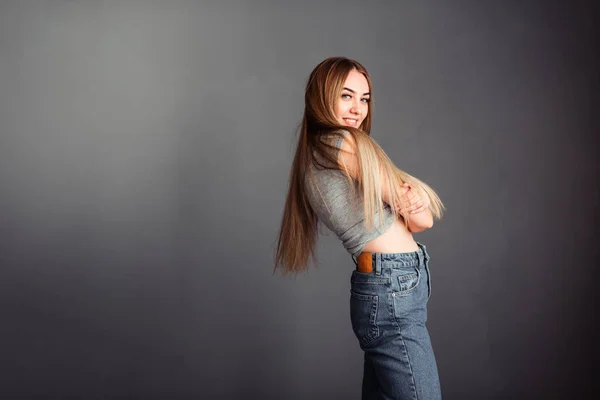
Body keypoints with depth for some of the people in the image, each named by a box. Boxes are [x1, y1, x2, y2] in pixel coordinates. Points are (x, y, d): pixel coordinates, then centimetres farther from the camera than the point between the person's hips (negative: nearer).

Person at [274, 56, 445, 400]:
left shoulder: (312, 155, 14)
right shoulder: (345, 142, -14)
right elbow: (424, 219, -9)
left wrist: (409, 199, -10)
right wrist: (415, 205, 11)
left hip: (378, 291, 10)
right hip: (394, 293, -10)